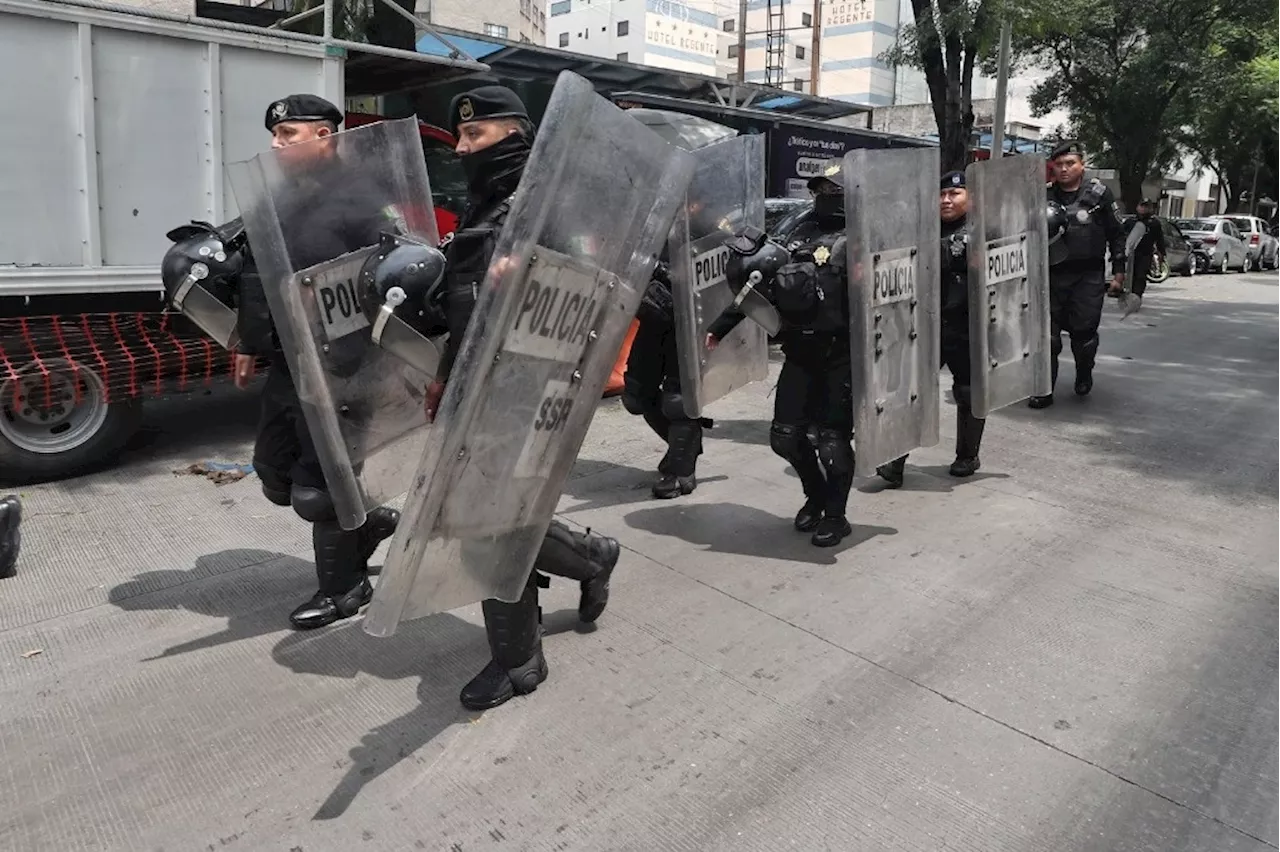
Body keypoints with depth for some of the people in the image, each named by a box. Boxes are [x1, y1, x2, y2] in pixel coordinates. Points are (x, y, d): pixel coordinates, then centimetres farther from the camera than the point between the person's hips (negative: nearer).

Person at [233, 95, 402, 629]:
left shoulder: (356, 203, -13)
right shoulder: (278, 204, 13)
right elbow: (256, 280, 21)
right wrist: (250, 346, 21)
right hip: (287, 369, 9)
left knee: (317, 489, 1)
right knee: (274, 473, 19)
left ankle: (343, 590, 22)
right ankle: (369, 520, 36)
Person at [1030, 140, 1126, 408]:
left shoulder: (1099, 193, 2)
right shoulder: (1044, 196, 6)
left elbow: (1116, 234, 5)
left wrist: (1118, 270, 2)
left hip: (1089, 276, -2)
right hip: (1052, 275, 2)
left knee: (1084, 331, -1)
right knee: (1047, 334, -1)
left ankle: (1084, 374, 27)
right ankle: (1045, 389, 6)